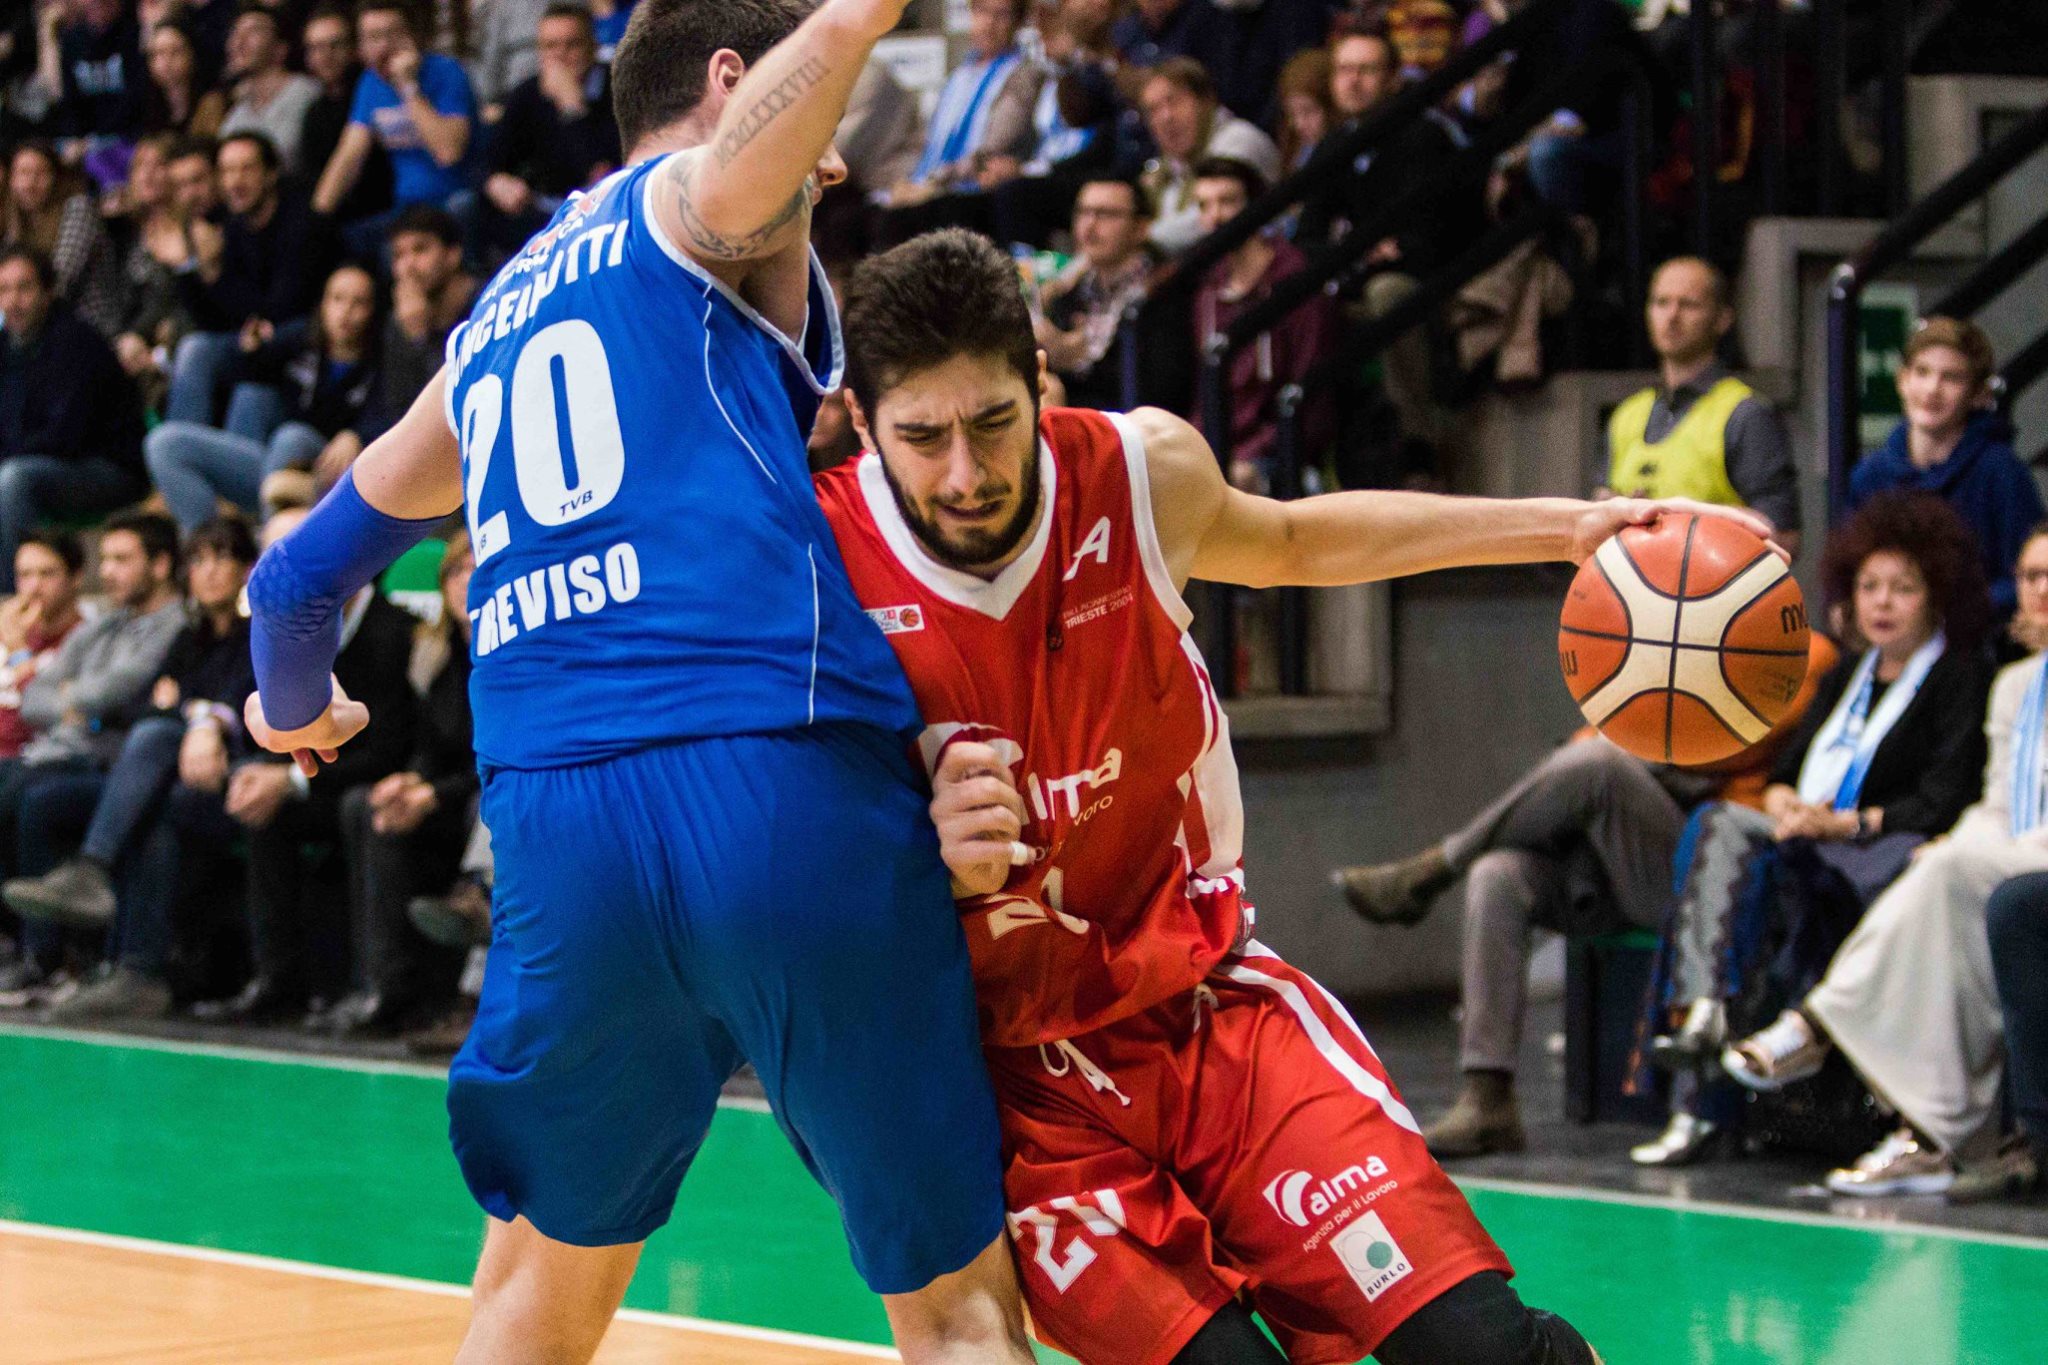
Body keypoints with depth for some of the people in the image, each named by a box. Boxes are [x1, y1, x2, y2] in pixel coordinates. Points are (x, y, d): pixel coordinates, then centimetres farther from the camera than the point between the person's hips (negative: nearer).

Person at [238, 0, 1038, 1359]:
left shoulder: (492, 326, 27)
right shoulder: (698, 201, 9)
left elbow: (302, 576, 36)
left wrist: (295, 710, 54)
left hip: (563, 833, 6)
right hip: (787, 778, -5)